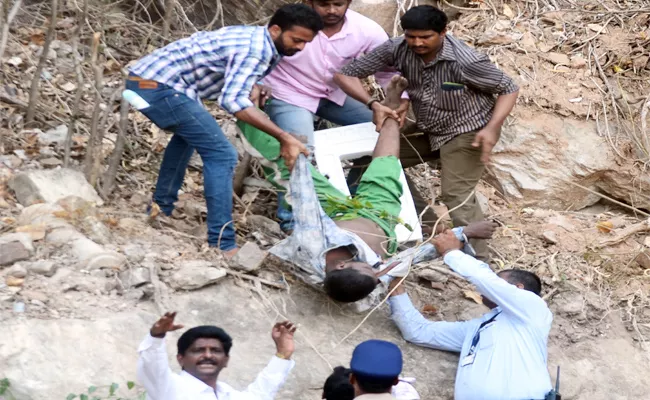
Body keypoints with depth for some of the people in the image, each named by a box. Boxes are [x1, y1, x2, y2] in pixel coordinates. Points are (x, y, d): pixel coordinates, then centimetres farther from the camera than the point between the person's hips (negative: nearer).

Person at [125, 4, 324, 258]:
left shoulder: (253, 38, 16)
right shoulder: (256, 49, -15)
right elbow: (232, 101, -28)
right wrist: (284, 137, -30)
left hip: (145, 78, 11)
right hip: (158, 86, -11)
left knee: (189, 133, 36)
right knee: (221, 155, -12)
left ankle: (161, 207, 40)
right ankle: (222, 245, -14)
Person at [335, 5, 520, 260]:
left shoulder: (465, 62, -31)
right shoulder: (397, 49, -19)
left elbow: (509, 89, -16)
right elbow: (345, 75, -13)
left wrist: (491, 129, -30)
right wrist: (374, 105, -29)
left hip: (466, 132, -7)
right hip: (427, 129, 7)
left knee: (456, 195, -17)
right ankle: (428, 227, 12)